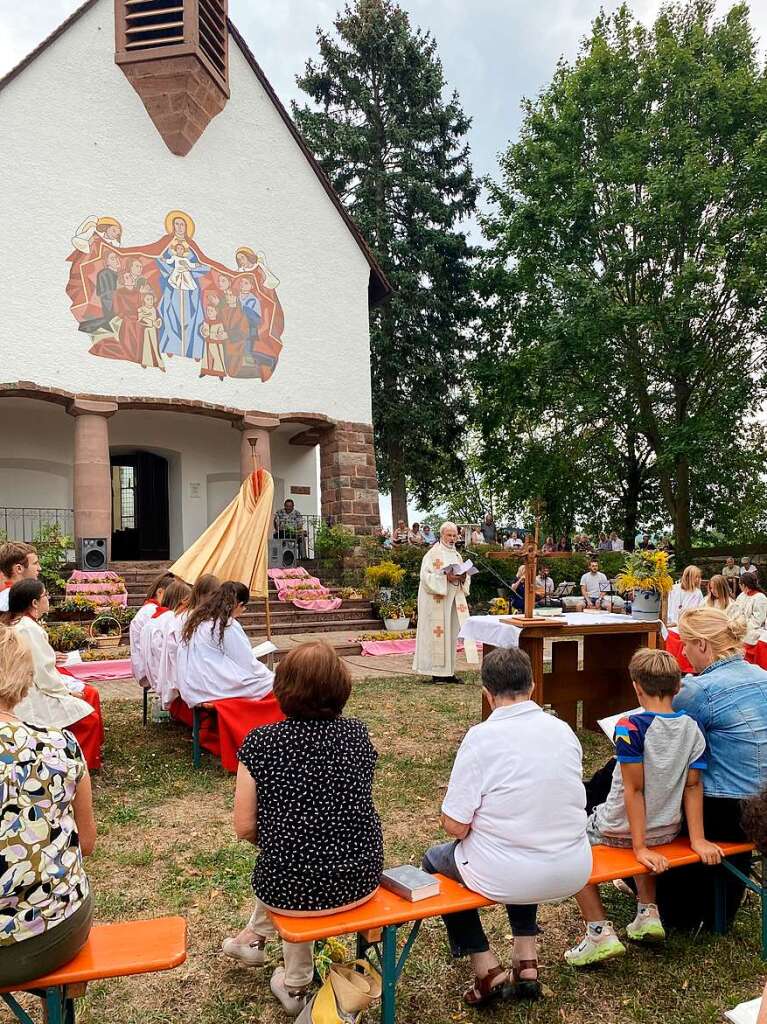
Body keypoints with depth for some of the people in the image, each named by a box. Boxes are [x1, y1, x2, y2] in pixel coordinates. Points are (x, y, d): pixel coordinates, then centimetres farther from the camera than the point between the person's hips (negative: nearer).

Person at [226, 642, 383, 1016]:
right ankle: (254, 936, 50)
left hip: (293, 889, -2)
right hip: (361, 883, 3)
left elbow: (245, 828, -7)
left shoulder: (260, 743, -12)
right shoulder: (358, 734, -3)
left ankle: (296, 984, 47)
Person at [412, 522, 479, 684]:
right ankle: (437, 672, 0)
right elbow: (426, 576, -14)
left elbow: (463, 577, 18)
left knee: (451, 634, 7)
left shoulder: (456, 555, 15)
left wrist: (463, 578, -5)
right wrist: (446, 577, -23)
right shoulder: (433, 554, -6)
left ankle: (448, 671, 13)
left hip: (453, 600, 7)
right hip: (437, 602, -7)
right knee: (437, 633, -5)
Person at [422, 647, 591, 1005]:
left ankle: (486, 968, 20)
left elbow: (455, 826, -16)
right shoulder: (563, 729, -1)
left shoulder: (481, 737, -17)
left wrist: (482, 820, 6)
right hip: (573, 873, 5)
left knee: (434, 860, 24)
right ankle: (526, 961, 33)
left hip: (510, 878, -5)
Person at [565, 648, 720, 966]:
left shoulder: (630, 727, -23)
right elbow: (693, 786, -6)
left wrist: (640, 848, -17)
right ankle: (648, 913, 26)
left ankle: (600, 932, 5)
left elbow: (634, 789, -21)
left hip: (620, 830, -6)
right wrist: (697, 839, -2)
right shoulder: (692, 729, -7)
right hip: (667, 831, 6)